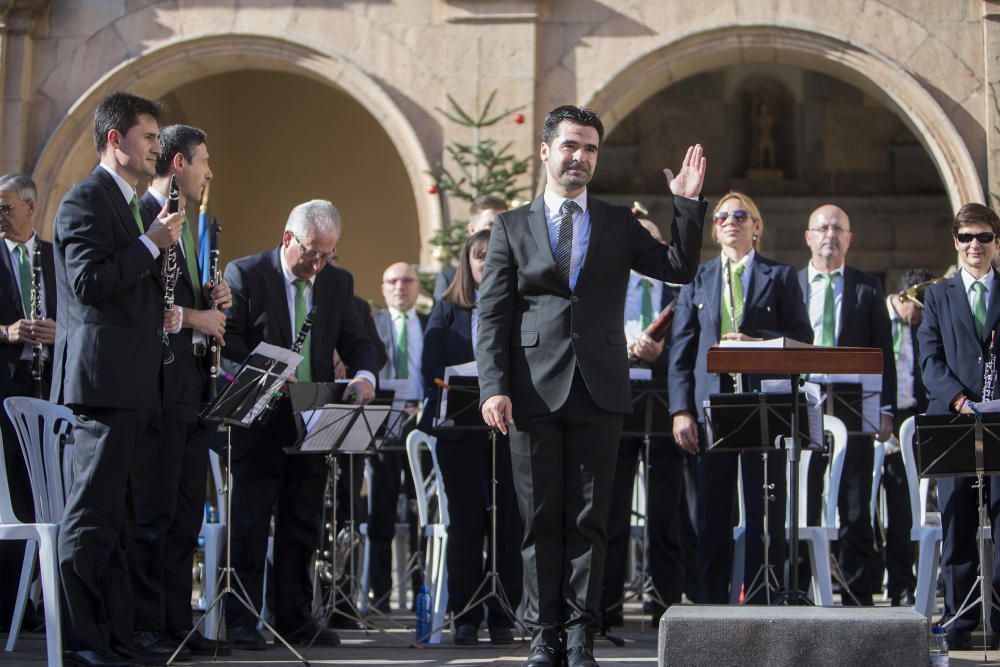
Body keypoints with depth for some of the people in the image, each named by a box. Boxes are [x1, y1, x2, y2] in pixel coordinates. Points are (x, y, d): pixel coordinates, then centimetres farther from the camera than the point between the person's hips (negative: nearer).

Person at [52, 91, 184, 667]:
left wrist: (171, 310, 13)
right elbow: (89, 282, -19)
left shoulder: (130, 206, 23)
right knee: (92, 512, -9)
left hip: (132, 383, 10)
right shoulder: (86, 200, -7)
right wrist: (152, 243, -14)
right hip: (103, 377, -10)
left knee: (115, 515, 11)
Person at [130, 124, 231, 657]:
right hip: (158, 389, -9)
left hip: (192, 391, 10)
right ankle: (145, 628, 1)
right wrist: (192, 317, -14)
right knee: (153, 513, -5)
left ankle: (177, 624, 15)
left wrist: (213, 301, 8)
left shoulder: (185, 227, 22)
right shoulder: (140, 218, -9)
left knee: (186, 515, 10)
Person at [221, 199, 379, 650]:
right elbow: (227, 341, -10)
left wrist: (365, 375, -14)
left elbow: (358, 342, 9)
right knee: (250, 525, -1)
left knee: (302, 527, 10)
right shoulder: (245, 274, -5)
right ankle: (241, 621, 4)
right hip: (260, 424, -5)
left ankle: (295, 618, 18)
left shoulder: (338, 283, 9)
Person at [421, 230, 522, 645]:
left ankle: (502, 616, 6)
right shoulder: (447, 310, 11)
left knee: (508, 522, -1)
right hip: (459, 429, 0)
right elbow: (432, 371, 3)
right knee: (465, 522, 1)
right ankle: (465, 616, 7)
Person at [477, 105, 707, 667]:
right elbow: (492, 315, 3)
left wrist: (688, 203, -6)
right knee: (542, 520, 3)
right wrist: (494, 387, -8)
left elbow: (680, 269, 5)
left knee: (589, 519, 2)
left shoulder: (619, 223, 13)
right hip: (535, 390, -1)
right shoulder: (512, 227, 9)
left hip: (599, 390, 1)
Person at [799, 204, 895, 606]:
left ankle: (859, 596, 7)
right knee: (800, 509, 3)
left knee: (856, 511, 3)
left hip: (853, 412, 0)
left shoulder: (868, 288, 9)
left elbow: (883, 352, 6)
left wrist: (885, 409, -2)